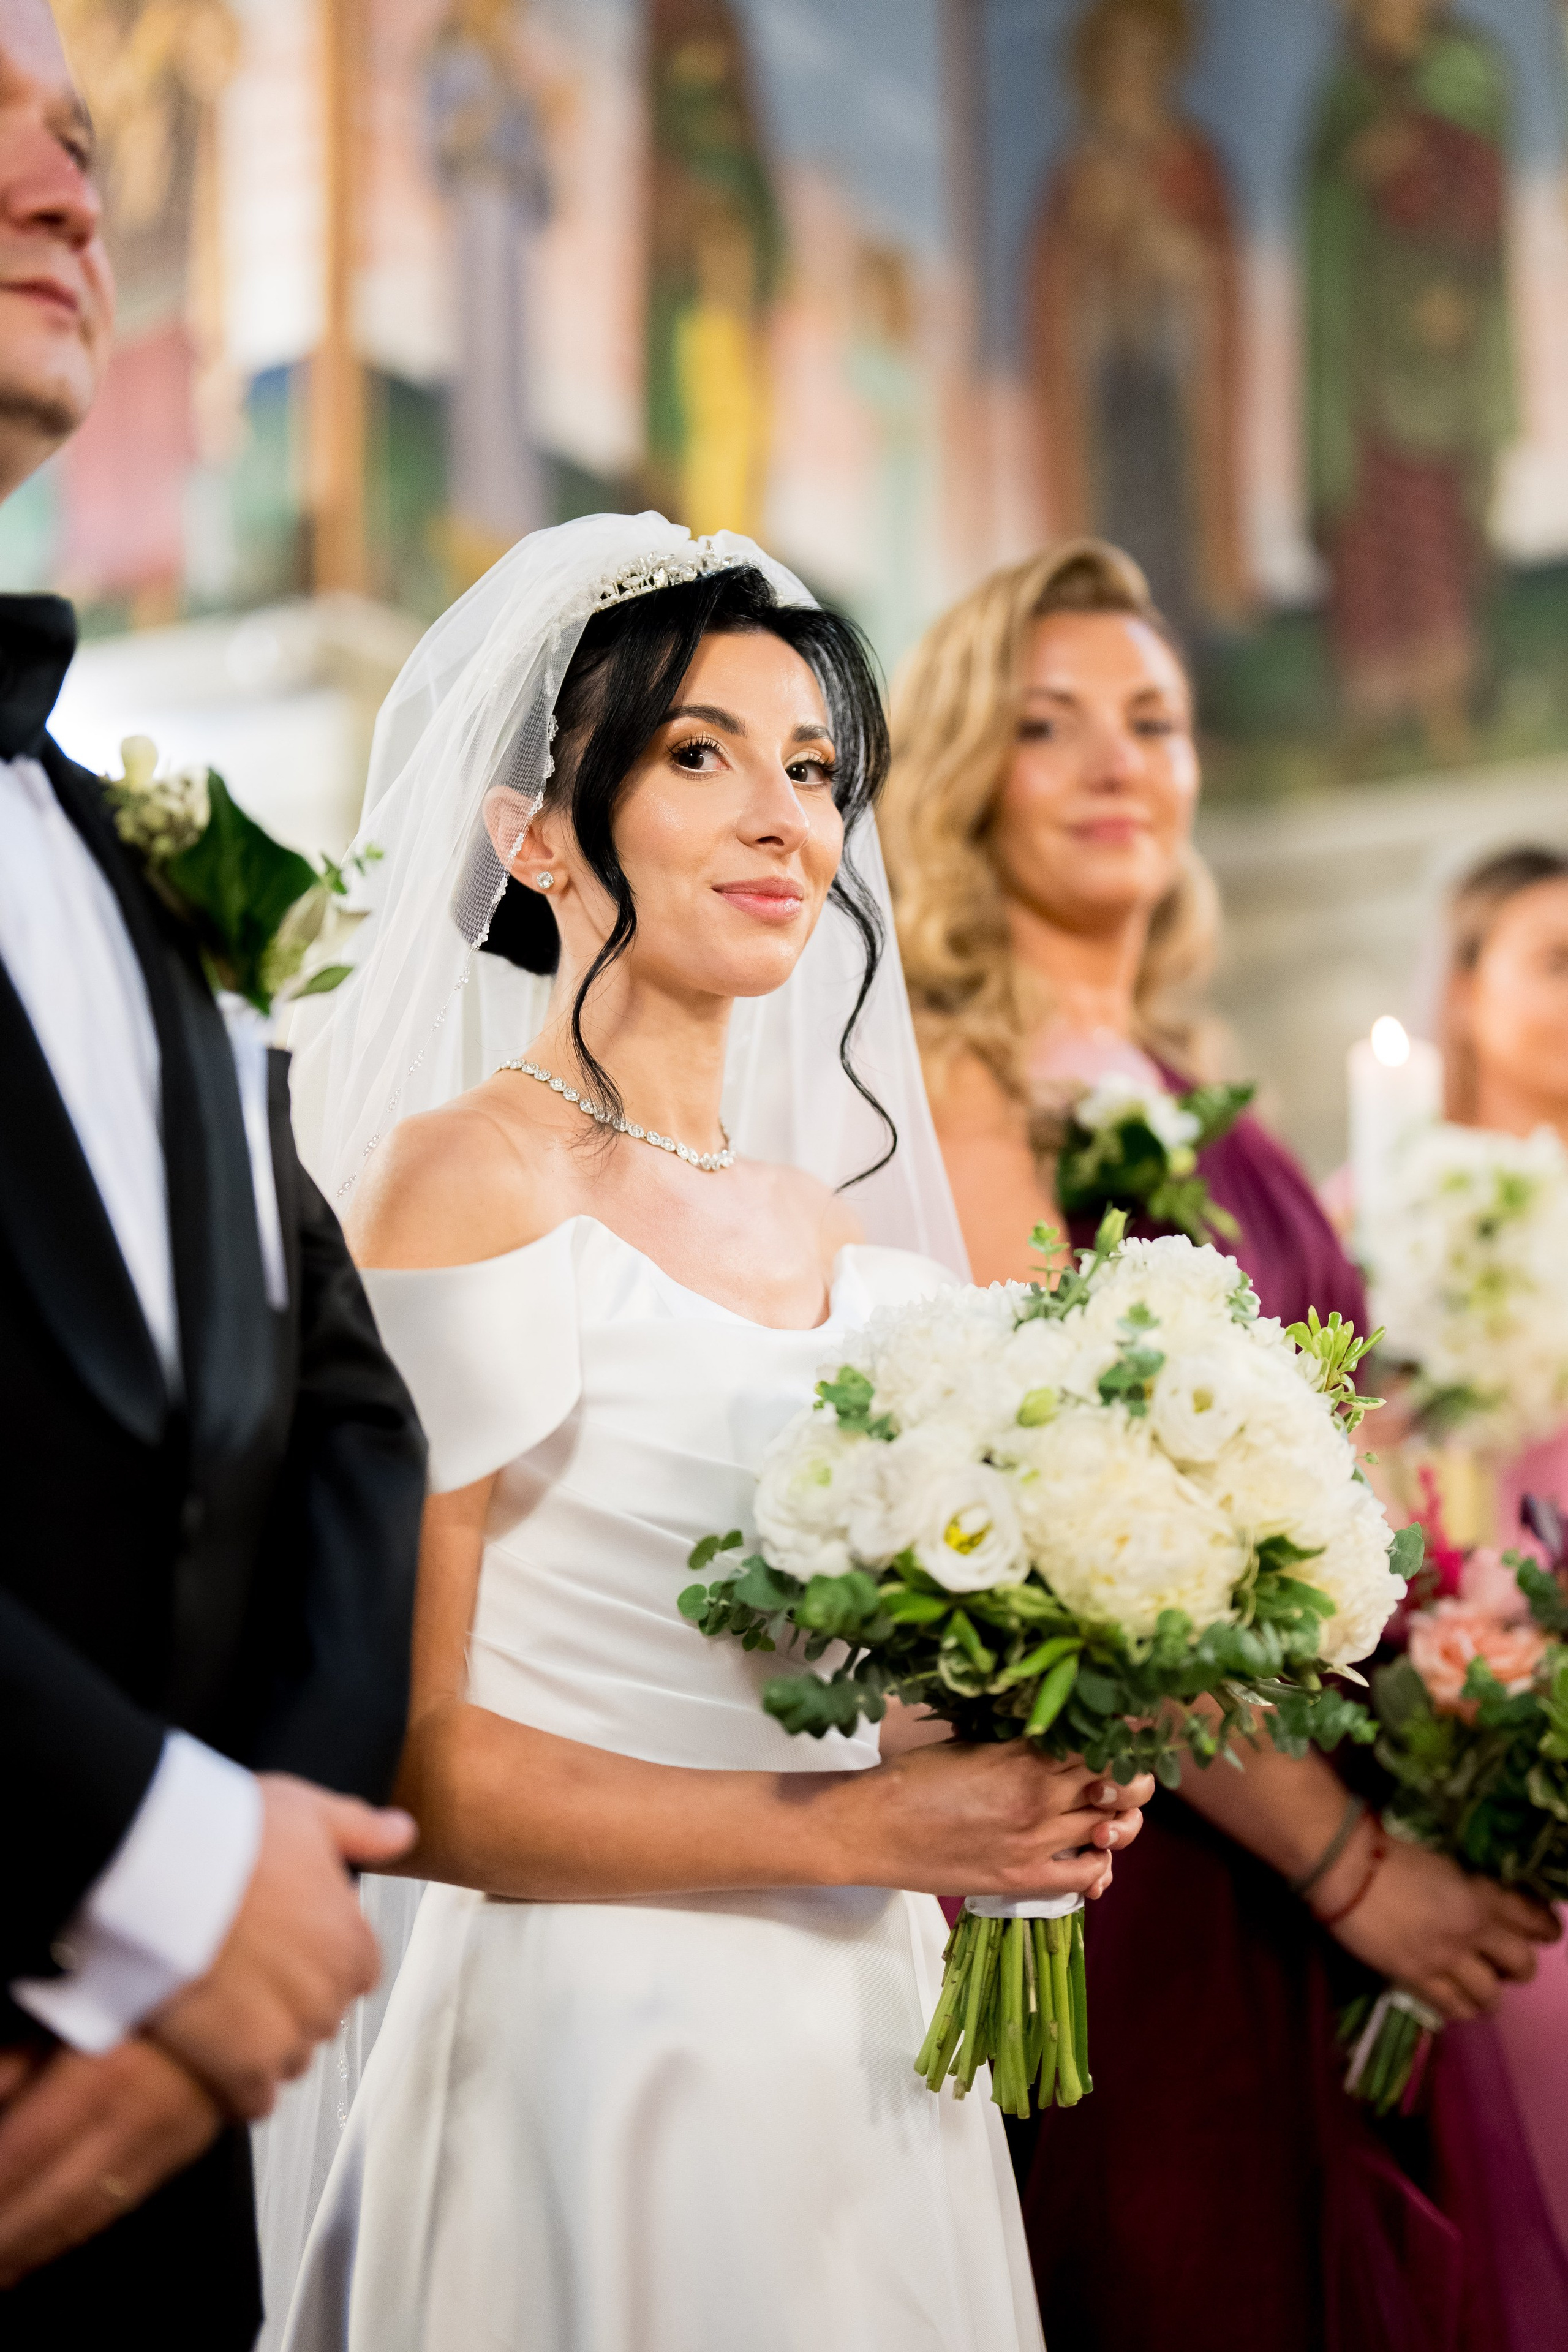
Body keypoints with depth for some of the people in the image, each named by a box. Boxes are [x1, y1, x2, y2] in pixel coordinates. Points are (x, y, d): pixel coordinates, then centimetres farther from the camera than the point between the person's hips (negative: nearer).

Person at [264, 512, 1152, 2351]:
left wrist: (1019, 1797, 0)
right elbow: (395, 1761, -17)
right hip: (611, 2046, -7)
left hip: (871, 2049, 7)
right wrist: (858, 1827, -19)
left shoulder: (837, 1220, 9)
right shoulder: (469, 1180, -12)